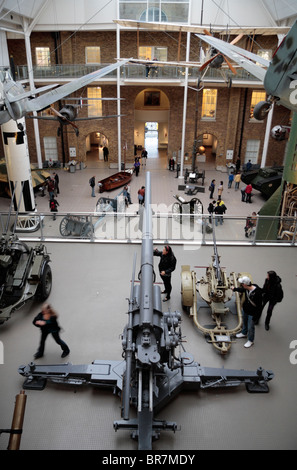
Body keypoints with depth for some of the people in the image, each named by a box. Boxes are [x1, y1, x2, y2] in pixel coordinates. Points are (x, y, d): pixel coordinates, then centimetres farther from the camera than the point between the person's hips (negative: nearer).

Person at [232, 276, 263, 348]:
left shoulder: (257, 292, -36)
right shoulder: (246, 288, -15)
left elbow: (259, 305, -26)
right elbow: (242, 290, 13)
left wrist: (256, 315, -21)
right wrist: (235, 289, 26)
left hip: (252, 313, -7)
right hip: (245, 309, 7)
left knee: (250, 327, 8)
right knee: (244, 322, 29)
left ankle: (250, 341, 32)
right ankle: (244, 333, 56)